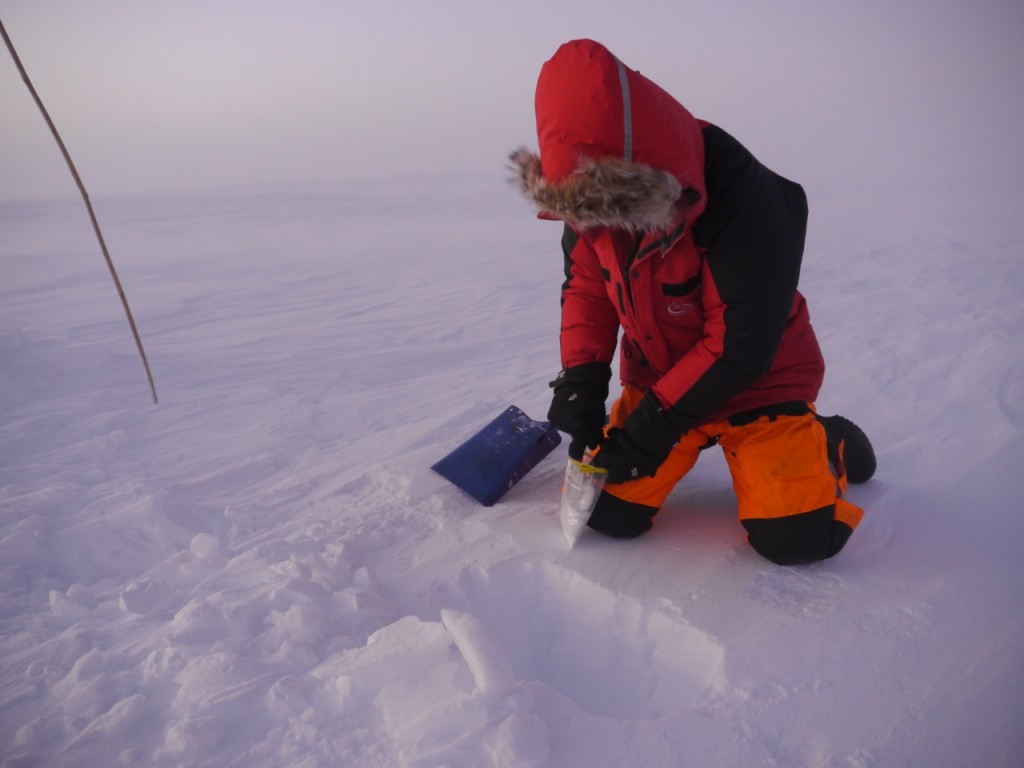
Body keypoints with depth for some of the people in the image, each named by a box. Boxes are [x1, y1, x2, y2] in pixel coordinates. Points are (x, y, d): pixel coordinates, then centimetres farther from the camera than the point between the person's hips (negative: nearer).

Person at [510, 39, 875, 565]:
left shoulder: (744, 200, -31)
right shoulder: (587, 198, -13)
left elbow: (741, 348, -27)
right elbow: (586, 286, 0)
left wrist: (653, 425, -25)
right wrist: (580, 379, -15)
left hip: (755, 379, -4)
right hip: (658, 377, 5)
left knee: (794, 535, -17)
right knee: (608, 512, -4)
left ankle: (826, 443, 18)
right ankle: (705, 440, 26)